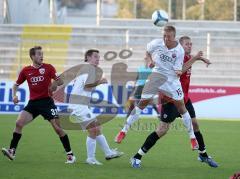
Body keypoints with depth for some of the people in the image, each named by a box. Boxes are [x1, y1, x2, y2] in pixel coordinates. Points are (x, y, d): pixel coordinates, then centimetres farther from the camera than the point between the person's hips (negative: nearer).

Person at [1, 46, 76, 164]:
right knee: (19, 123, -14)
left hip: (47, 102, -2)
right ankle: (12, 151, -9)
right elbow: (16, 85, 16)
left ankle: (70, 154, 4)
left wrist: (55, 84, -22)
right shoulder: (26, 71, 5)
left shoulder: (48, 68, -1)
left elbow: (60, 81, 0)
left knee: (57, 127, -6)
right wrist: (14, 95, -2)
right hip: (33, 103, 2)